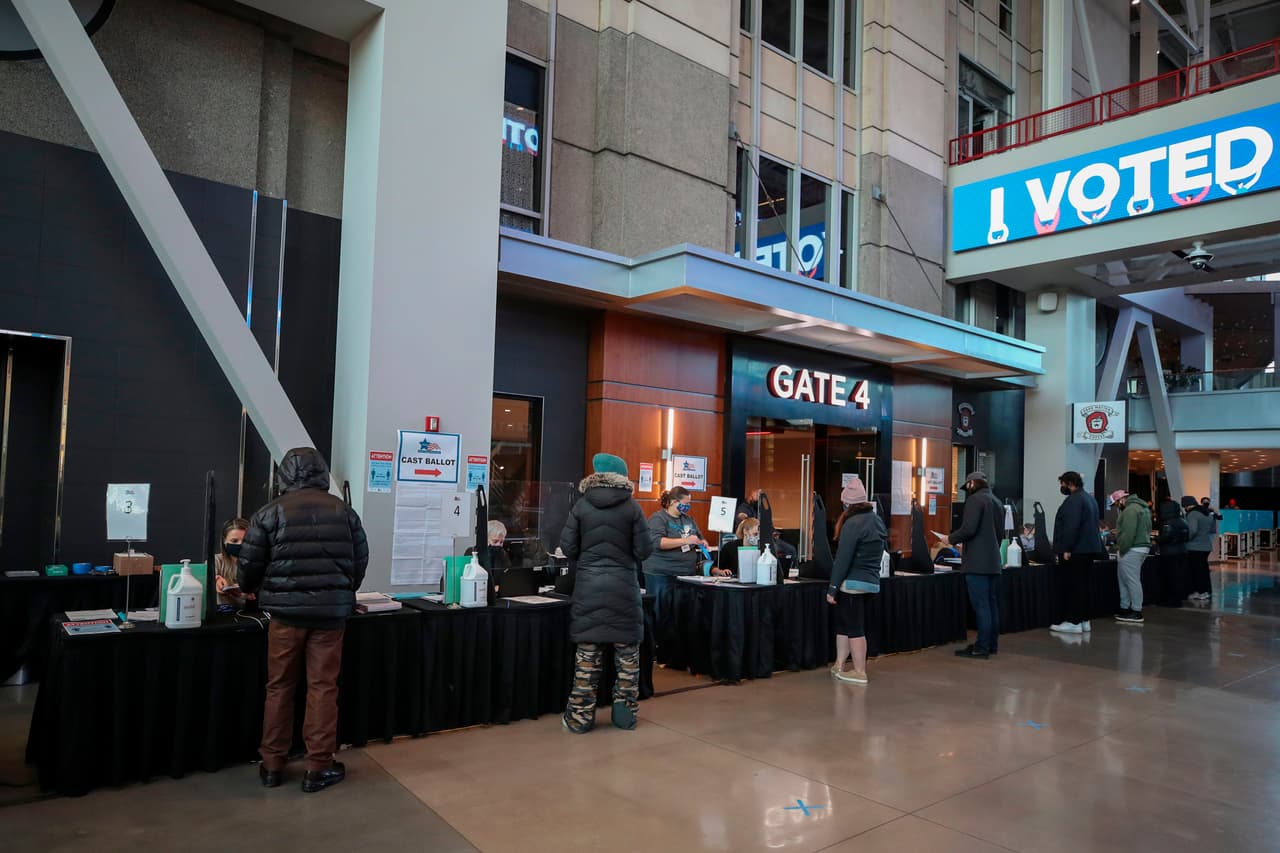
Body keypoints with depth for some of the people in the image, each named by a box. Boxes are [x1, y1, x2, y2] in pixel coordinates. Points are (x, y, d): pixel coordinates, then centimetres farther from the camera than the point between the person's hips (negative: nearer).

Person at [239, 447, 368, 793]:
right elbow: (361, 559, 10)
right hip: (331, 610, 1)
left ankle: (272, 765, 21)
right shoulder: (344, 511, 5)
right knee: (323, 686, 6)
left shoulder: (271, 512, -1)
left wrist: (254, 590, 25)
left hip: (286, 609, -1)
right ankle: (318, 767, 11)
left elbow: (250, 565, 1)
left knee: (279, 686, 12)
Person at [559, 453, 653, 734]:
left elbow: (568, 548, -1)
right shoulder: (632, 507, -4)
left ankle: (580, 716, 10)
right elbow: (643, 551, -5)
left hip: (588, 586, 1)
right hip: (624, 587, -1)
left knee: (587, 653, 6)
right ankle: (625, 712, 16)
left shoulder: (581, 506, -2)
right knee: (627, 652, 10)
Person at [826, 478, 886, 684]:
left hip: (853, 583, -9)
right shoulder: (877, 521, 10)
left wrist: (832, 588, -14)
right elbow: (882, 550, 17)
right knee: (843, 624, 16)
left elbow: (842, 559, -17)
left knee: (854, 628, 0)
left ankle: (859, 673, 6)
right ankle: (839, 666, 21)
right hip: (871, 581, 9)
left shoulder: (853, 524, -16)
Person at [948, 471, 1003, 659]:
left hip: (977, 563, -9)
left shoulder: (975, 499, -11)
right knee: (992, 604, 13)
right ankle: (992, 644, 20)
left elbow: (968, 529, -20)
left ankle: (981, 648, -4)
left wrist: (951, 539, -4)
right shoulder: (997, 502, 16)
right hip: (994, 561, 9)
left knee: (981, 605, -6)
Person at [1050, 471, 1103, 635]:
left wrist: (1066, 549, -22)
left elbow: (1071, 527, -24)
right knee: (1082, 585, 14)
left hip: (1075, 552, -10)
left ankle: (1073, 622, -6)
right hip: (1089, 549, 10)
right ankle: (1084, 620, 18)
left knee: (1070, 586, -6)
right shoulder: (1090, 498, 18)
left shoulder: (1074, 500, -15)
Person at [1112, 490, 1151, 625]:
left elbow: (1128, 533, -23)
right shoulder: (1143, 507, 18)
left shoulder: (1130, 509, -16)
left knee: (1133, 581, -5)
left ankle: (1136, 613, -1)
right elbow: (1146, 530, 21)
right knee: (1124, 579, 15)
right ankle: (1125, 609, 19)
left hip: (1132, 549, -11)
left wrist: (1121, 548, -15)